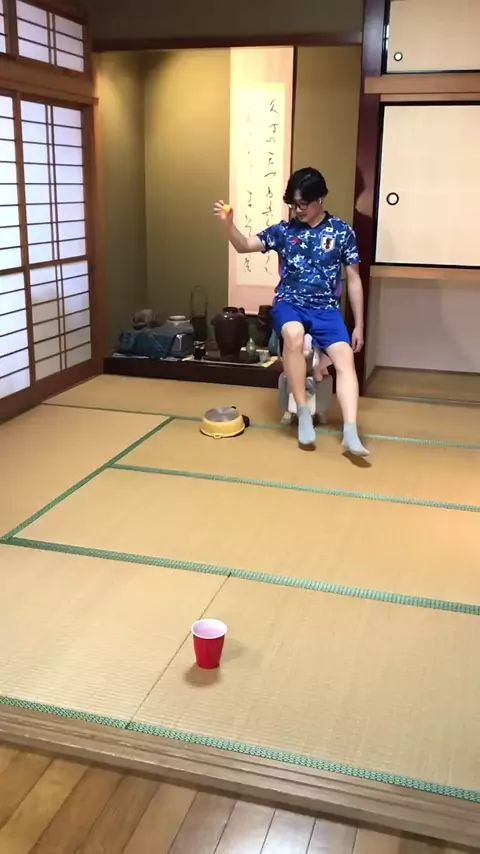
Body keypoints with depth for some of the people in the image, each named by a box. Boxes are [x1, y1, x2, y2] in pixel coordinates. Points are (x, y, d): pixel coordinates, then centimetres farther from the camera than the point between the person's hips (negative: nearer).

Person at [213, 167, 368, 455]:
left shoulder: (342, 232, 3)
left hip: (326, 308, 0)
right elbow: (244, 246, 6)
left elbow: (353, 279, 7)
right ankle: (304, 413, -23)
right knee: (294, 334, -36)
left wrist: (359, 325, 5)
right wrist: (228, 223, -15)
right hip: (289, 303, 0)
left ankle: (351, 434, -30)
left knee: (345, 358, -25)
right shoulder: (284, 230, 6)